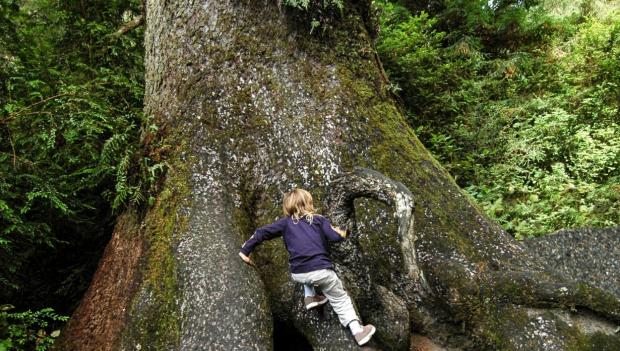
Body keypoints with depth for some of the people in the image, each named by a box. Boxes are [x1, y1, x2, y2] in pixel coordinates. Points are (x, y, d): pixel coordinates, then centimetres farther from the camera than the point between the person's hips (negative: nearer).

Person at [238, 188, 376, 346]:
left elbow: (262, 233, 9)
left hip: (298, 274, 2)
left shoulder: (286, 222, 14)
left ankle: (309, 296, 26)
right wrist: (343, 233, 22)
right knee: (340, 299, 15)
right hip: (321, 270, -2)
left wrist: (245, 251, 15)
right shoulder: (319, 219, 10)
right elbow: (336, 236, 0)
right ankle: (358, 330, 7)